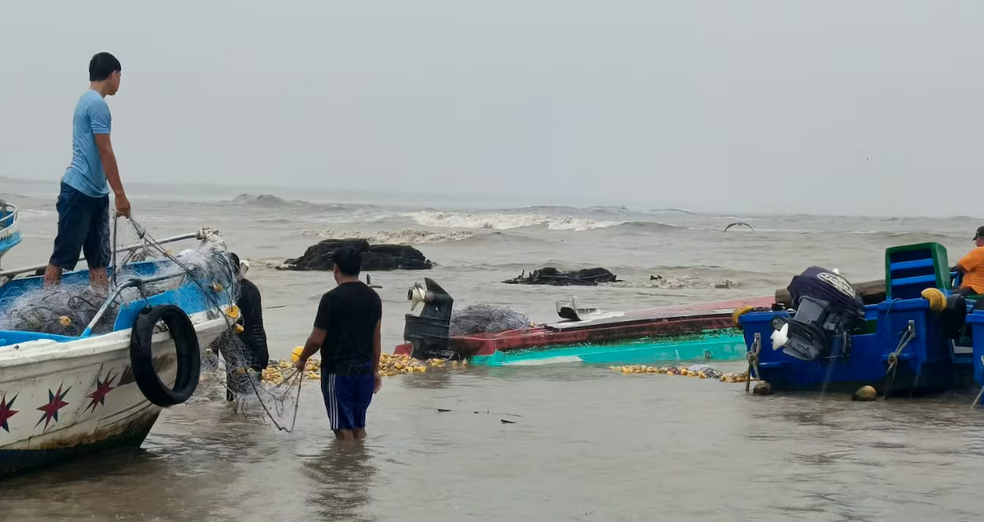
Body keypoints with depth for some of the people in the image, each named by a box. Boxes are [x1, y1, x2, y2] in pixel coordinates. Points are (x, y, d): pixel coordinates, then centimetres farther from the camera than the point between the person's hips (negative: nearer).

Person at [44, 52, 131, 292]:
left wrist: (112, 192, 25)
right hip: (80, 191, -10)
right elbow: (105, 153, -18)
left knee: (99, 256, 10)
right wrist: (120, 194, -16)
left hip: (94, 192, 10)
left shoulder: (87, 100, 16)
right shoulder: (98, 104, -15)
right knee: (63, 254, -5)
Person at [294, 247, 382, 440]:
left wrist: (302, 360, 5)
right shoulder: (373, 297, 5)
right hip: (365, 370, 6)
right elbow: (375, 337, 12)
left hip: (337, 370, -6)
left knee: (343, 428, 2)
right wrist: (375, 370, 20)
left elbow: (317, 339, -12)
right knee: (359, 426, 15)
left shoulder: (332, 298, -14)